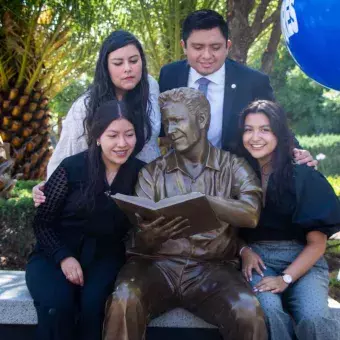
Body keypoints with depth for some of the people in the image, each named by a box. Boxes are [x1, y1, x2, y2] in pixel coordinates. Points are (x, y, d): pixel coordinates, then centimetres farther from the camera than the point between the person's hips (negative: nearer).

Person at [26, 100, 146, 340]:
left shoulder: (140, 172, 0)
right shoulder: (72, 167, -7)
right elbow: (42, 223, -2)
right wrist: (64, 257, -16)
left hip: (103, 256, 1)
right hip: (55, 254, -1)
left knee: (94, 303, -30)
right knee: (57, 305, -30)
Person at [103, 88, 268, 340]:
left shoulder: (234, 166, 8)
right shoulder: (152, 171, 12)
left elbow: (250, 216, -10)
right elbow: (140, 237, 5)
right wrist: (148, 239, -19)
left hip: (212, 268, -1)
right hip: (158, 264, 1)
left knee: (248, 312, -30)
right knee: (123, 302, -30)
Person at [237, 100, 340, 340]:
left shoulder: (303, 175, -4)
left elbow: (317, 243, -4)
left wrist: (285, 279, -15)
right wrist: (244, 251, -8)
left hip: (302, 261, -1)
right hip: (257, 258, 1)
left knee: (313, 319, -31)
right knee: (267, 311, -32)